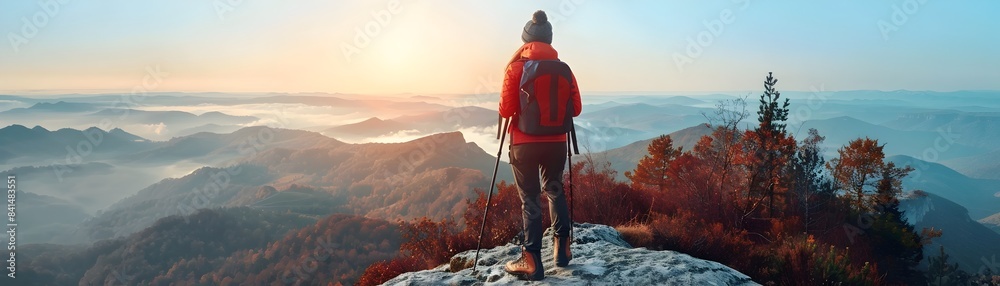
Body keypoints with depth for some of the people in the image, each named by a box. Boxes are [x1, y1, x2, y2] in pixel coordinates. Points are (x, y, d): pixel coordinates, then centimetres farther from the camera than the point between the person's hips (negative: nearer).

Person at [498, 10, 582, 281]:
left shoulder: (517, 67, -8)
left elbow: (506, 110, -12)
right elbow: (575, 108, 2)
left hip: (524, 143, -3)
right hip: (556, 142, 3)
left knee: (530, 198, 3)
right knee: (554, 190, 22)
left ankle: (532, 260, 2)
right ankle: (562, 248, 25)